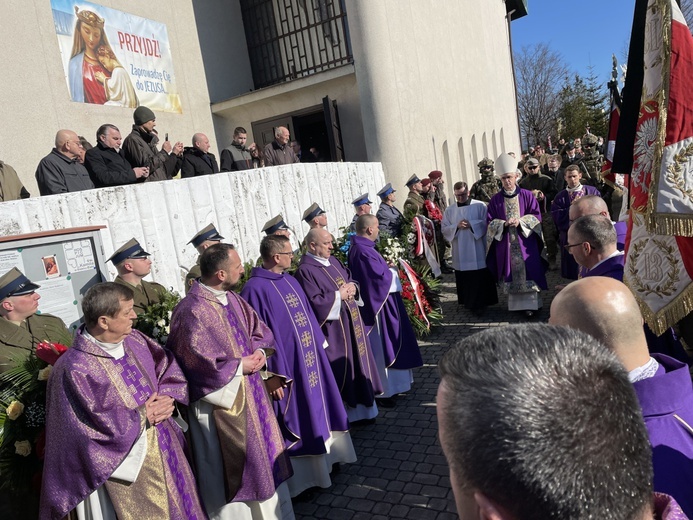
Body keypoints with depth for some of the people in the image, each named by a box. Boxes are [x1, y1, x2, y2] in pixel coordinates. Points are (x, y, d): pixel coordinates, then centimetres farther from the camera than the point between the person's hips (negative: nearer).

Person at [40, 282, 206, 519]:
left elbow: (169, 366, 5)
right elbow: (98, 424, -23)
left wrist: (167, 398, -13)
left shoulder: (135, 340, -3)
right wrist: (145, 415, -17)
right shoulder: (75, 369, -23)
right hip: (128, 460, -6)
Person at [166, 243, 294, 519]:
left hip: (250, 393, 9)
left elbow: (260, 330, 12)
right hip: (221, 401, -9)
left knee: (261, 457, 22)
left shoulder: (232, 299, 4)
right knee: (233, 469, 7)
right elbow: (198, 363, -26)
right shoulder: (191, 312, -23)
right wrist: (239, 367, -16)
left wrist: (259, 353, -8)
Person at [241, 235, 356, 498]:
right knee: (298, 418, 5)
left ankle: (322, 461, 41)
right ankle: (303, 477, 24)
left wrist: (320, 343, 17)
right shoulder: (255, 289, -20)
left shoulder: (289, 280, 7)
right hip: (287, 366, -9)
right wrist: (273, 376, -20)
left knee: (316, 409, 21)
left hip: (310, 359, 9)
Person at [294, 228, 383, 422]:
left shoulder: (333, 261, 11)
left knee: (356, 362, 16)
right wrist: (339, 295, -16)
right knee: (339, 370, 0)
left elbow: (351, 280, 17)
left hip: (351, 324, 9)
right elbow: (314, 302, -24)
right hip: (332, 330, -9)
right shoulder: (305, 270, -15)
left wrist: (353, 288, -5)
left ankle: (358, 409, 31)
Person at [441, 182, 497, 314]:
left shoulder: (480, 206, 0)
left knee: (481, 278, 0)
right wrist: (456, 226, -13)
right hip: (460, 253, 3)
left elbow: (486, 223, -6)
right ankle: (469, 303, 19)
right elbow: (444, 229, 4)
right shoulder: (449, 210, 8)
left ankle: (481, 303, 9)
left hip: (477, 251, -2)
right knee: (464, 279, 7)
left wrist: (471, 224, -17)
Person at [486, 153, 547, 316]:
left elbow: (536, 216, 0)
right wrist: (504, 224, -16)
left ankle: (531, 304, 6)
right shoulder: (495, 199, 4)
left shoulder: (527, 196, 1)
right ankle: (516, 304, 12)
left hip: (526, 243, -1)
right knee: (511, 274, 4)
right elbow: (491, 222, 2)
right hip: (506, 245, 1)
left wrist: (520, 221, -16)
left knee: (528, 272, -1)